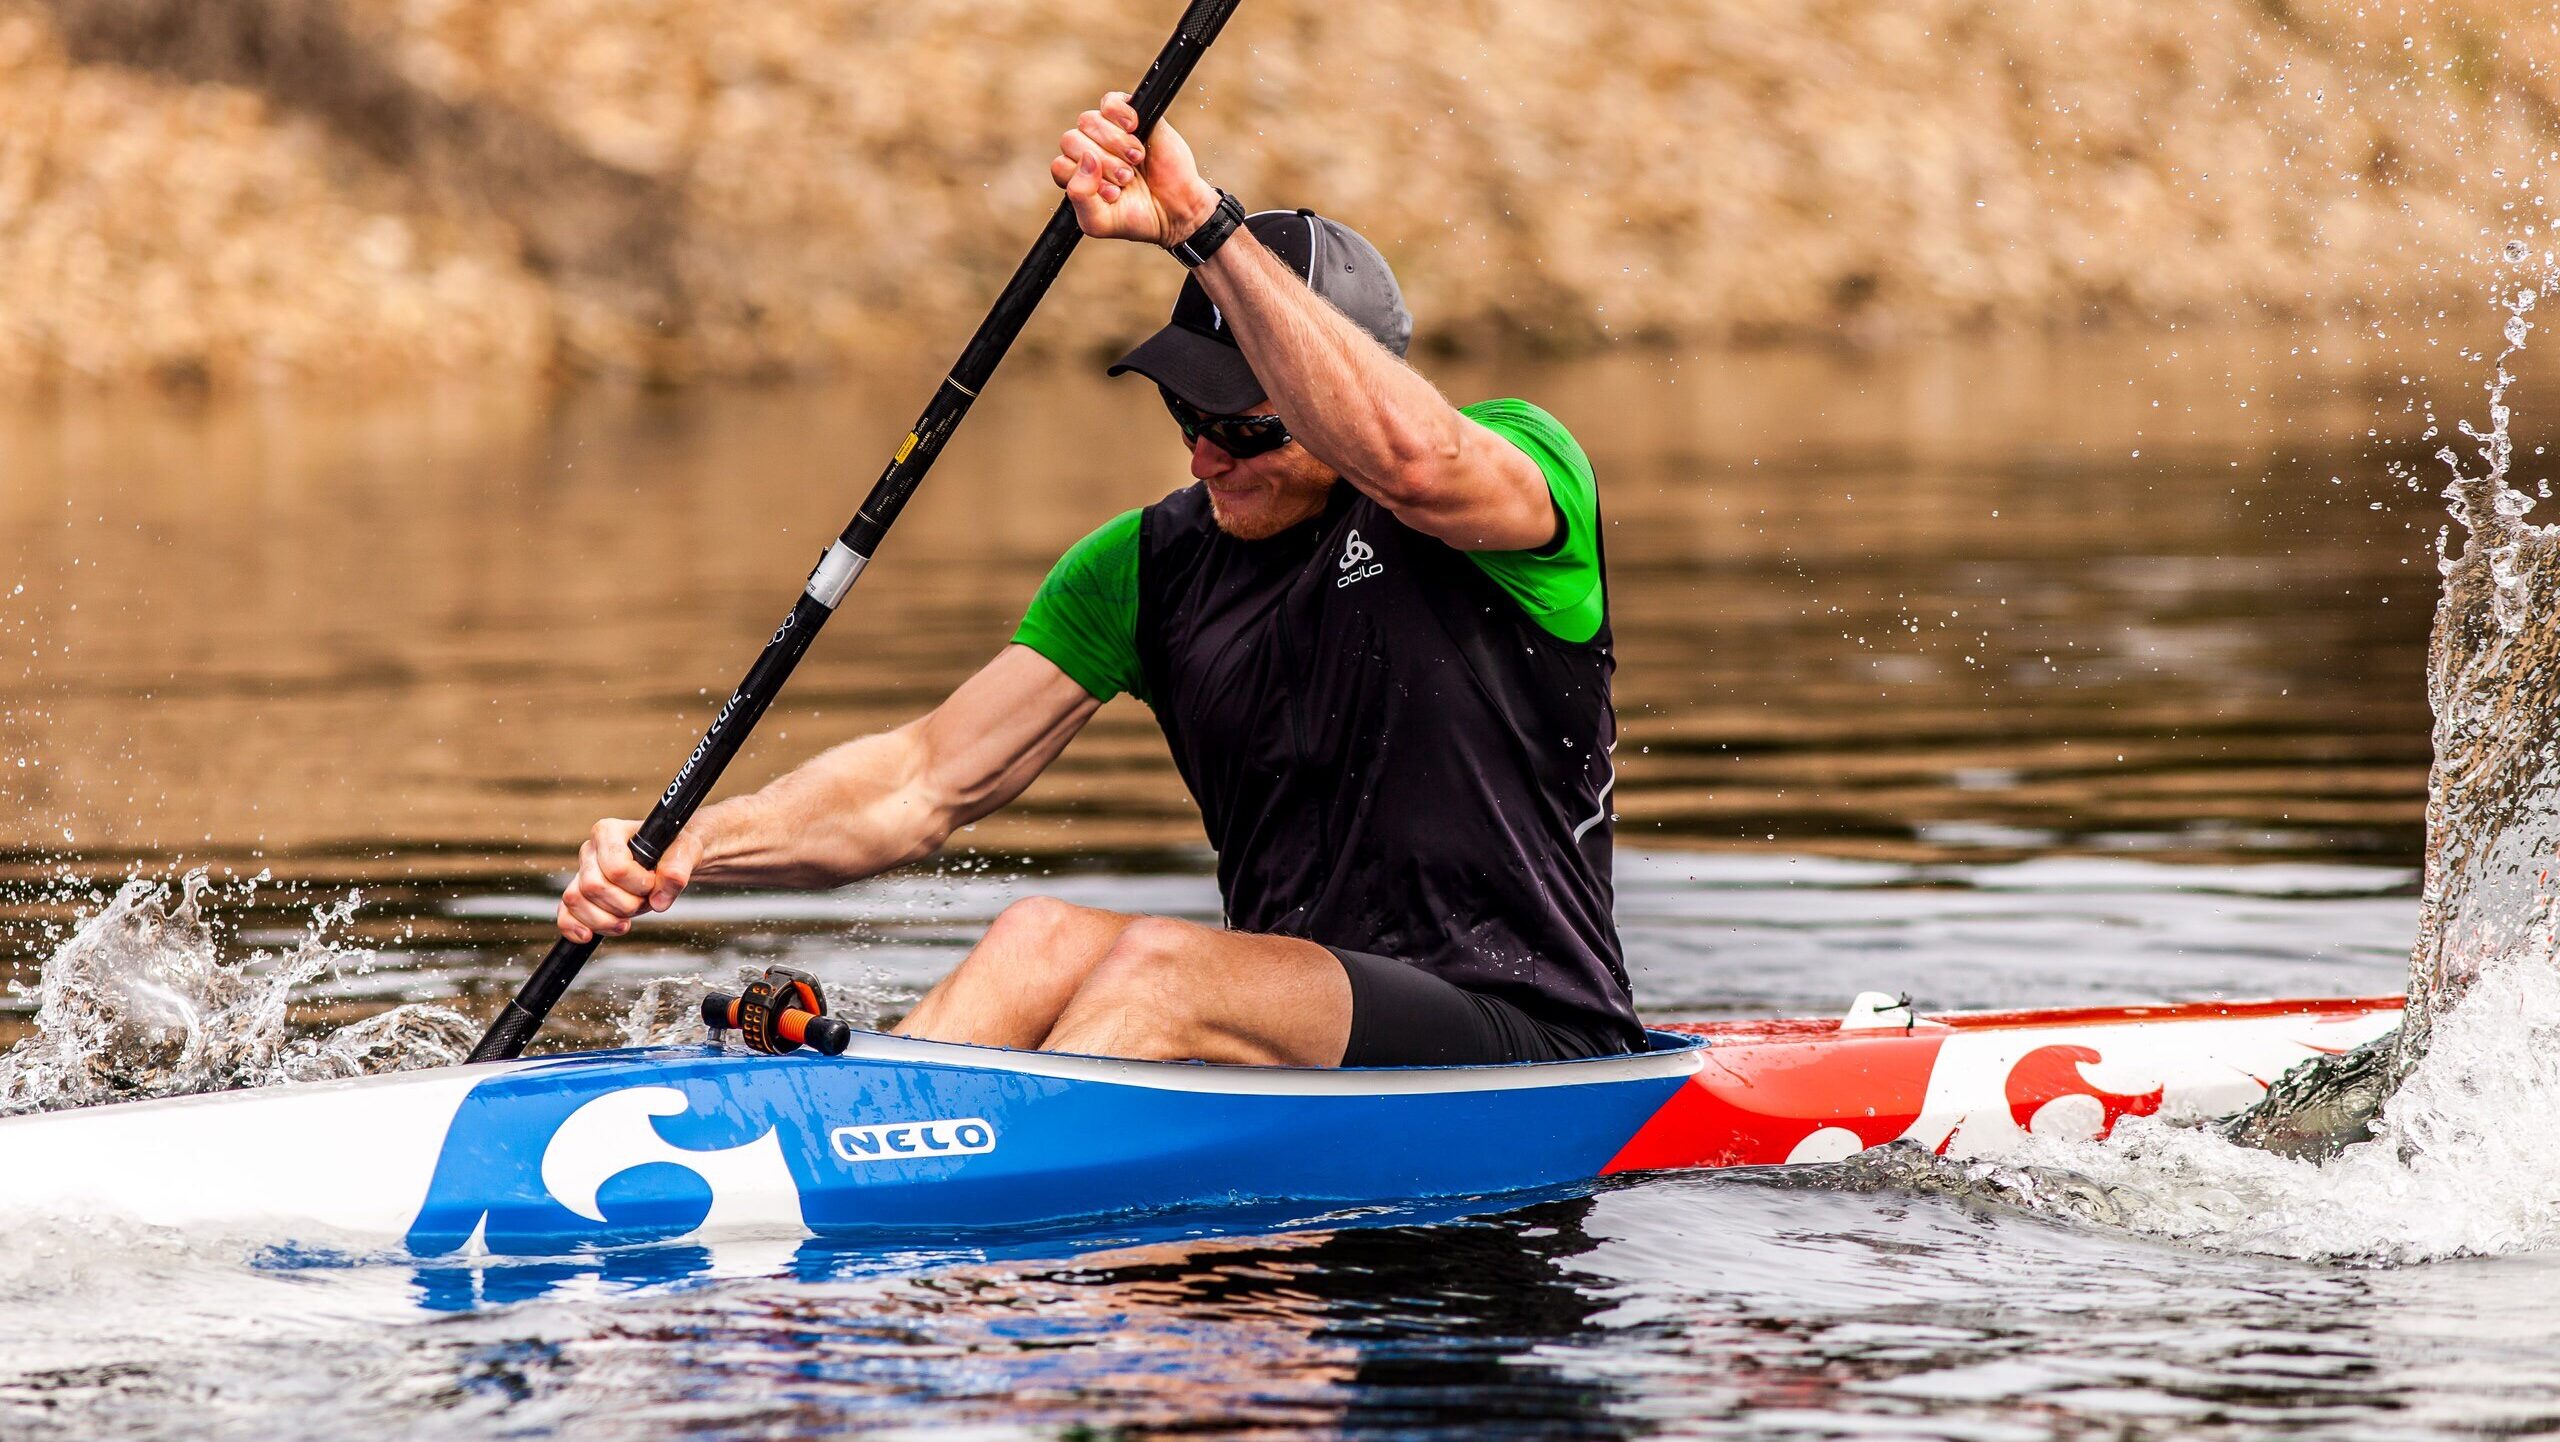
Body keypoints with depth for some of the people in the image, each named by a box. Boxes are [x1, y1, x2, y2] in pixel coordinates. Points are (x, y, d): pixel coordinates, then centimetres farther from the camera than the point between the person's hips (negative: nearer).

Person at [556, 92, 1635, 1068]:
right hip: (1300, 1026, 5)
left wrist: (1201, 223, -35)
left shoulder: (1519, 462, -8)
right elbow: (926, 780, 2)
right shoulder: (1153, 566, 8)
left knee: (1160, 967, -29)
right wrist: (689, 847, -15)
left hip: (1528, 1040, -5)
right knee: (1049, 938, -23)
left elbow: (1412, 458, -34)